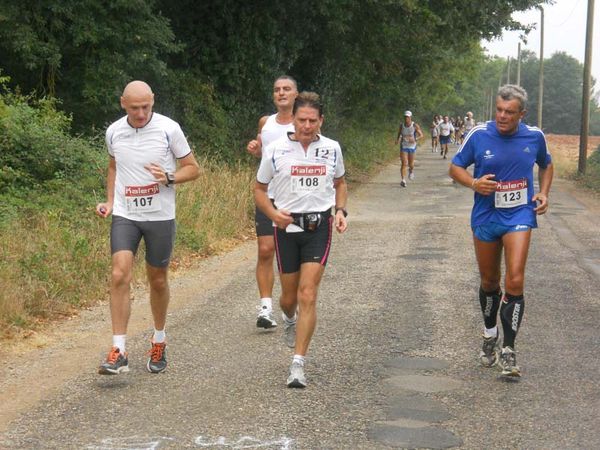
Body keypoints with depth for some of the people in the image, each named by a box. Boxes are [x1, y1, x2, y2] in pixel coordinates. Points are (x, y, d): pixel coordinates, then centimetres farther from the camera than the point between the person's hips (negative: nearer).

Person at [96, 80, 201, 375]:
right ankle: (119, 352, -13)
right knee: (120, 275, -15)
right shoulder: (113, 132, 2)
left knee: (158, 280, 9)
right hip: (124, 215, 1)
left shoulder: (169, 129, -8)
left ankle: (159, 343, 30)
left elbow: (193, 168, 0)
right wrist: (109, 201, 8)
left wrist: (169, 177, -20)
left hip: (160, 216, -1)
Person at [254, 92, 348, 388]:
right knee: (289, 296, 10)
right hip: (287, 225, 0)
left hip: (319, 226, 0)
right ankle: (289, 319, 49)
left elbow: (340, 182, 19)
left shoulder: (331, 148, 2)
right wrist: (273, 214, -12)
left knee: (307, 295, -11)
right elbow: (259, 189, 6)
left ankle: (298, 365, -8)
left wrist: (341, 211, 2)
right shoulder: (275, 150, -3)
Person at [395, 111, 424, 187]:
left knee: (411, 164, 9)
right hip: (403, 146, 1)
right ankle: (403, 180, -17)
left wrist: (415, 139, -27)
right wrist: (397, 140, -10)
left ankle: (411, 171, 46)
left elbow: (421, 135, -9)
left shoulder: (415, 125, -10)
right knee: (404, 163, -13)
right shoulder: (401, 125, -2)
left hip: (412, 146, -1)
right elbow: (399, 134, 12)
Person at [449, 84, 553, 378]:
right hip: (485, 218, 1)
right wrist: (474, 183, -18)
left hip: (519, 215, -1)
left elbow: (546, 165, 18)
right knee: (489, 282, 13)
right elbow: (456, 167, 2)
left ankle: (508, 349, -6)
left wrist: (543, 193, 2)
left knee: (515, 282, -14)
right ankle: (490, 335, 38)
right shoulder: (479, 135, -8)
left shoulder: (534, 136, -2)